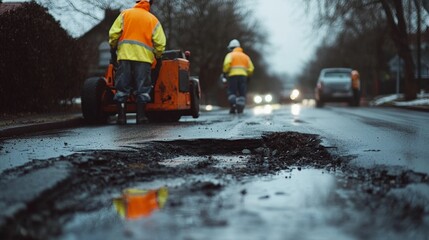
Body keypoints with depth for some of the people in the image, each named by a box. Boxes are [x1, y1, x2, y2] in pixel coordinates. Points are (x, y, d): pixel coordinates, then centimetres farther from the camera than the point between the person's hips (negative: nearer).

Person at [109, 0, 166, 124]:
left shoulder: (125, 14, 10)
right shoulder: (153, 20, 10)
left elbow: (114, 33, 1)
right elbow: (160, 42, 4)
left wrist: (113, 47, 15)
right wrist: (158, 57, 18)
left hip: (125, 55, 1)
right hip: (144, 57, -1)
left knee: (122, 86, 4)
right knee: (142, 87, 3)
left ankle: (121, 115, 2)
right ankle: (140, 115, -1)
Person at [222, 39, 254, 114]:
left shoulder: (230, 55, 9)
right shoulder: (245, 56, 22)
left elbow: (227, 63, -12)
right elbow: (251, 68, 13)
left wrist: (225, 72, -2)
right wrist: (248, 77, 23)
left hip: (233, 75, -3)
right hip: (243, 75, 3)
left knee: (232, 93, 0)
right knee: (242, 93, 5)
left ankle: (233, 107, -18)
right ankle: (240, 108, -5)